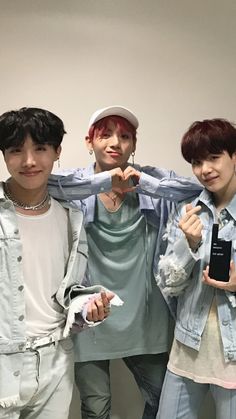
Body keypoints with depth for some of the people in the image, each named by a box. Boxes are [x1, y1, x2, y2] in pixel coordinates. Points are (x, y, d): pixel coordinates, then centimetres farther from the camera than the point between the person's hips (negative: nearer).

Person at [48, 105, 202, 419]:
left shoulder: (151, 180, 1)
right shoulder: (74, 185, -5)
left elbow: (200, 189, -12)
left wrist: (144, 182, -19)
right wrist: (101, 181, -28)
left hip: (144, 319, 2)